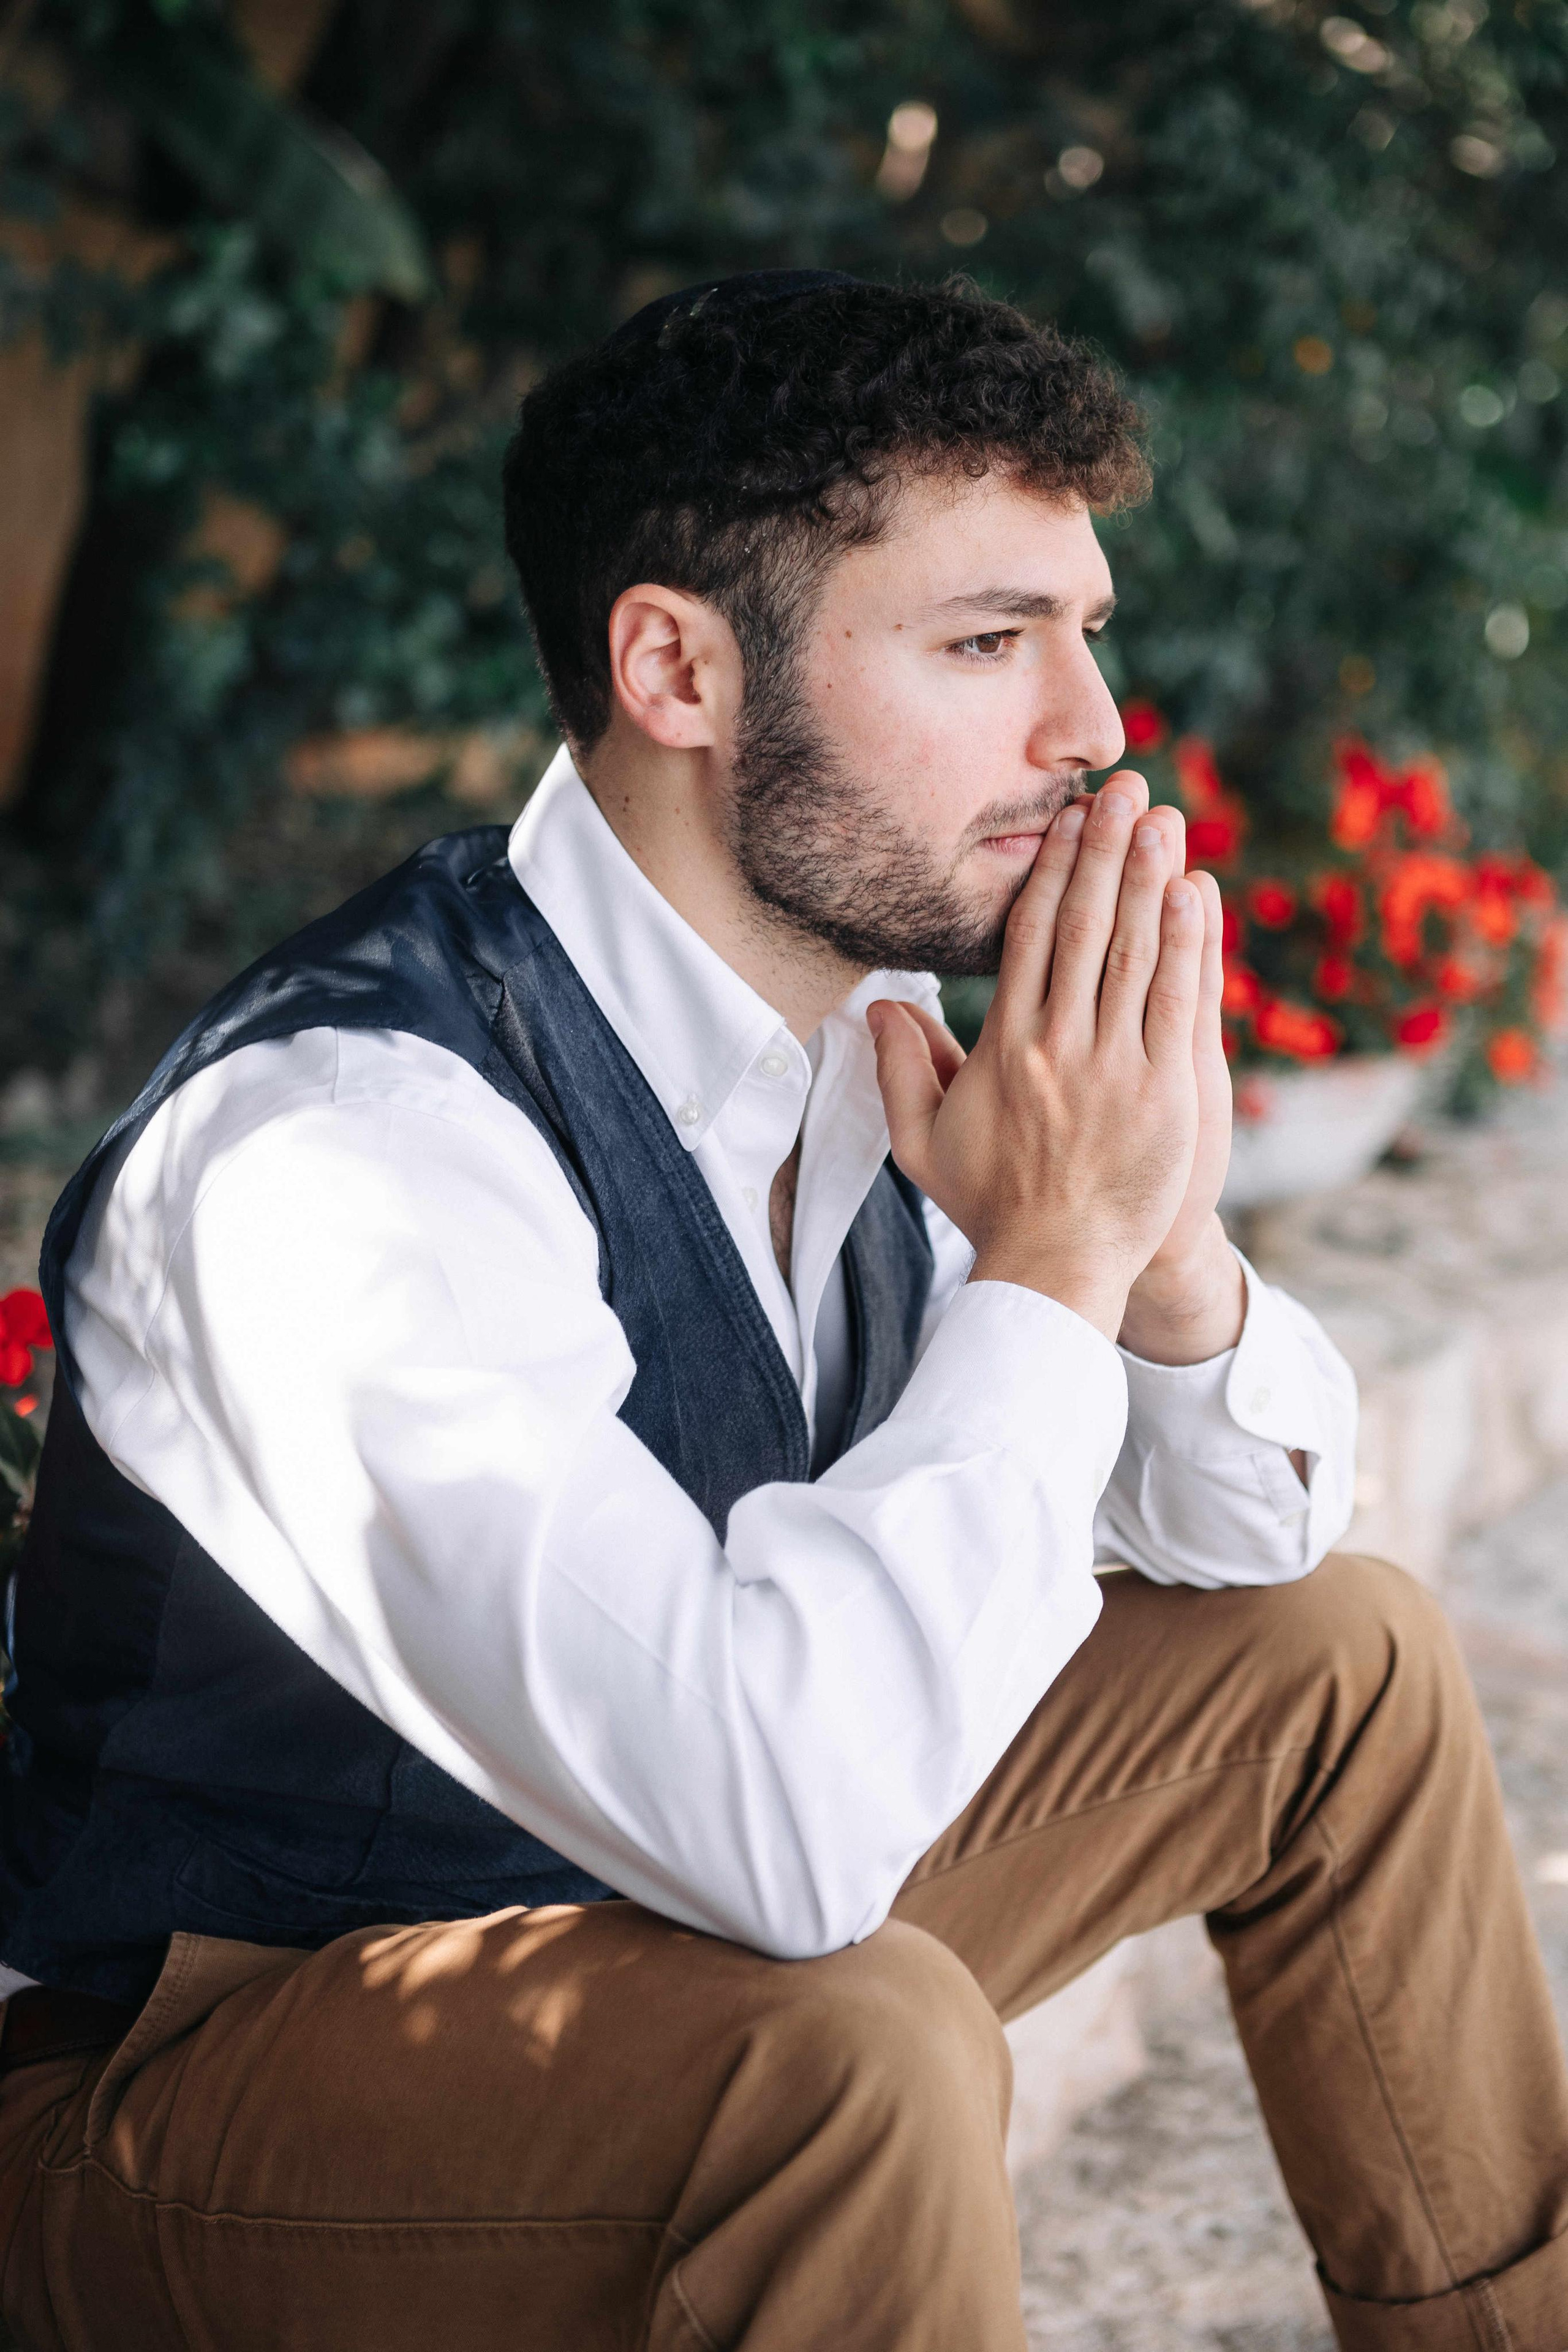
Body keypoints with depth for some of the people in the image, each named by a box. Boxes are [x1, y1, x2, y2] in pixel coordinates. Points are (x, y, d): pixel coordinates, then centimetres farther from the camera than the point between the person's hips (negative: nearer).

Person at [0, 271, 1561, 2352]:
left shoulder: (858, 1018, -6)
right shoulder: (343, 1144, -31)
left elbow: (1259, 1527, 5)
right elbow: (777, 1828, -40)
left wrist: (1166, 1242, -17)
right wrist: (1052, 1262, -30)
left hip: (670, 1921, 8)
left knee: (1341, 1662, 8)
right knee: (859, 2042, -36)